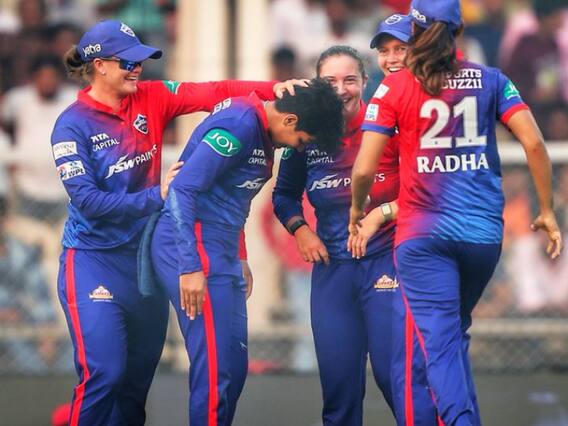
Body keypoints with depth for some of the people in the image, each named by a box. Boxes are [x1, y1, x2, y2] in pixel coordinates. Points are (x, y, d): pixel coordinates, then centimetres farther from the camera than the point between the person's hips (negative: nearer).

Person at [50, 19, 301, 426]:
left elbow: (214, 93, -6)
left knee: (139, 377, 9)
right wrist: (156, 197, -22)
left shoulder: (150, 99, 2)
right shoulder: (73, 125, -11)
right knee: (105, 373, -15)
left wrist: (277, 88, -19)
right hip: (94, 260, -5)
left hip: (146, 255, 5)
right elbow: (88, 201, -18)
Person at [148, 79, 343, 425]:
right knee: (216, 367, -12)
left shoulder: (260, 131, 13)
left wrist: (238, 260, 21)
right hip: (193, 245, -10)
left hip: (221, 252, 10)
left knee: (234, 366, 12)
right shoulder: (239, 125, -17)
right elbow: (182, 190, -21)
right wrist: (190, 267, -23)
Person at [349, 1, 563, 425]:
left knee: (440, 341, -7)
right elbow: (534, 143, -3)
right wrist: (547, 211, 5)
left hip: (423, 233, -3)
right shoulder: (490, 80, 6)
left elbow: (364, 170, -6)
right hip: (484, 230, 3)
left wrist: (357, 209, 14)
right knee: (456, 330, 21)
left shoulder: (394, 88, -1)